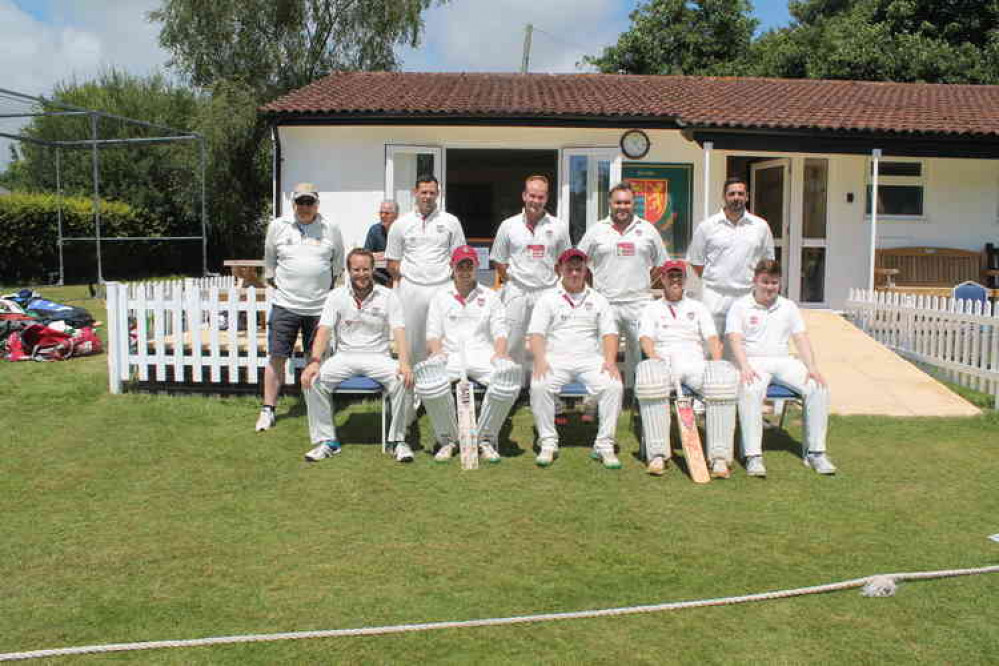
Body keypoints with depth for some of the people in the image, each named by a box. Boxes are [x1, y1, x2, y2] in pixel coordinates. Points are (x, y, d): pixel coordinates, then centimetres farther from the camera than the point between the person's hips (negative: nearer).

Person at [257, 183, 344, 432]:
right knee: (277, 357, -1)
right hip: (285, 305, 0)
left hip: (320, 306, 0)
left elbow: (338, 262, 16)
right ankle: (267, 409, 8)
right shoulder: (277, 226, 3)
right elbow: (269, 259, 15)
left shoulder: (330, 228, 3)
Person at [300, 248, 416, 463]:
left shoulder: (388, 296, 1)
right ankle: (326, 441, -11)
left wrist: (404, 363, -27)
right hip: (345, 356, 1)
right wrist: (314, 361, -23)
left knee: (403, 380, -30)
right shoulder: (337, 296, 4)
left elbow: (399, 333, -8)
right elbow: (323, 332, -5)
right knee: (312, 380, -24)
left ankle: (398, 439, -13)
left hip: (378, 356, -1)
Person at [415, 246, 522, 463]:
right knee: (427, 372, -36)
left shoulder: (490, 296, 20)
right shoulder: (440, 297, 20)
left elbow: (500, 331, 11)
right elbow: (433, 333, 11)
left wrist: (499, 354, -11)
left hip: (483, 354, 0)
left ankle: (486, 439, -17)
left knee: (509, 372, -35)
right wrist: (438, 352, -11)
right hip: (450, 355, 0)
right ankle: (448, 439, -16)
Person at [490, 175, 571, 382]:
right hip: (516, 293, 0)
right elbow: (499, 261, 10)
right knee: (513, 344, 0)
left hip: (548, 293, 1)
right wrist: (510, 282, 4)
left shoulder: (559, 227, 7)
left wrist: (558, 285, 5)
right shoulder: (508, 225, 5)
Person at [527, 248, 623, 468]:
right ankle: (548, 443, -18)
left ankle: (604, 444, -19)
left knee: (614, 385, -27)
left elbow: (609, 333, 8)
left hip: (591, 359, 1)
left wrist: (610, 361, -11)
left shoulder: (598, 300, 17)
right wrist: (540, 360, -18)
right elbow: (536, 333, 1)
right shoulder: (548, 299, 12)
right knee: (539, 386, -31)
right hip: (556, 359, -1)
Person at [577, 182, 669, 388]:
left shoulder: (647, 230, 10)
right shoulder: (597, 230, 7)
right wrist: (591, 286, 4)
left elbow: (661, 264, 18)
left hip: (638, 304, 1)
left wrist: (646, 282, 9)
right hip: (605, 303, -1)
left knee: (641, 352, 1)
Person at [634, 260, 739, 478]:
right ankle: (657, 454, -37)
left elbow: (712, 337, 14)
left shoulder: (698, 307, 27)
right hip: (663, 360, -1)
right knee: (648, 373, -39)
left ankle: (719, 457, -36)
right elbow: (645, 338, 5)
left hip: (695, 361, 1)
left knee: (724, 375, -34)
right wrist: (657, 361, -16)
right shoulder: (651, 309, 23)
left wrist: (716, 364, -7)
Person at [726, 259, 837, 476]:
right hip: (753, 361, -4)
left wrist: (812, 367, -8)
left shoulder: (789, 307, 19)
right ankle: (753, 456, -36)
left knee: (819, 387, -22)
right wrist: (744, 366, -24)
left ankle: (815, 452, -15)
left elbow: (801, 338, 9)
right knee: (751, 390, -37)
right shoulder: (740, 306, 7)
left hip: (783, 360, 4)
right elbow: (735, 339, -6)